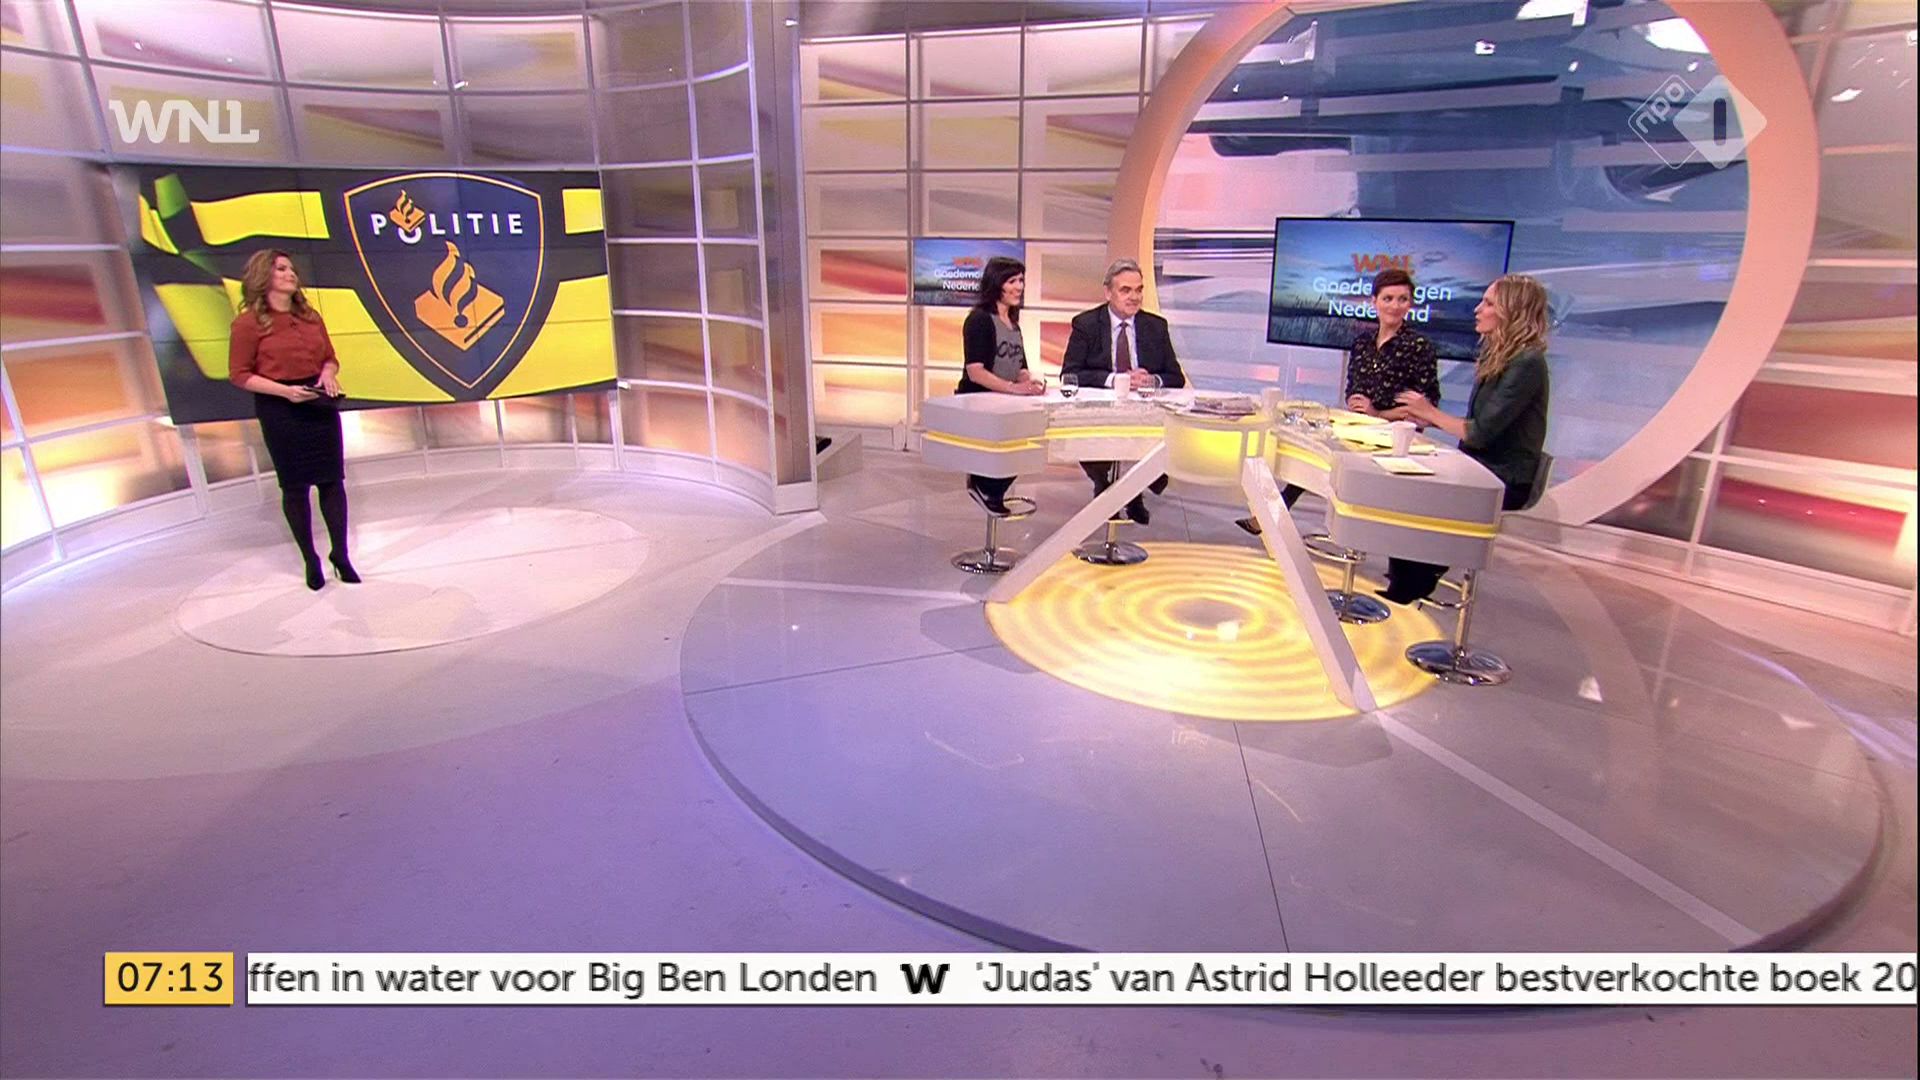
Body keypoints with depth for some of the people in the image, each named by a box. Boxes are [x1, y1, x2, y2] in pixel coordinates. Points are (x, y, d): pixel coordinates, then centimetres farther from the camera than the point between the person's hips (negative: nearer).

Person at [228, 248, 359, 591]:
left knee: (333, 480, 5)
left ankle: (340, 555, 17)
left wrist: (329, 373, -7)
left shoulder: (310, 316, 8)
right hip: (279, 410, -4)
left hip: (319, 404, 4)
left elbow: (330, 357, 16)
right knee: (294, 485, 6)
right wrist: (285, 390, -19)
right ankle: (310, 560, 17)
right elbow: (239, 374, -7)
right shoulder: (249, 322, -7)